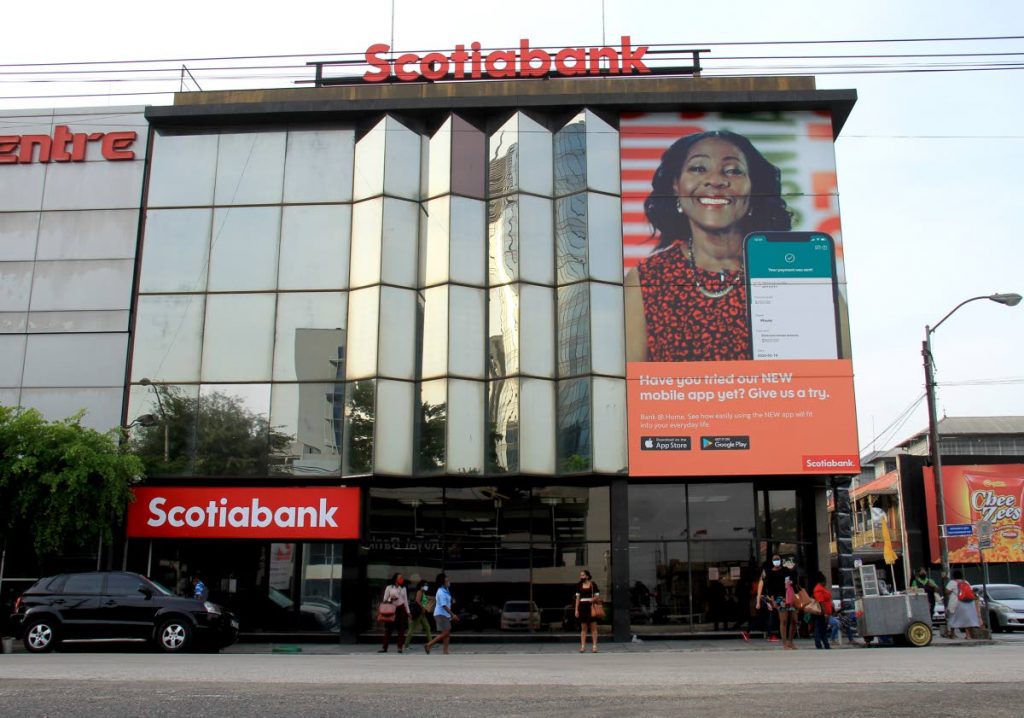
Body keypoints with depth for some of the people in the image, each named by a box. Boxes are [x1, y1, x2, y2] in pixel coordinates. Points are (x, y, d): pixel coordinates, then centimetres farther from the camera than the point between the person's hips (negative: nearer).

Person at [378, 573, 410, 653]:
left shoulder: (403, 588, 13)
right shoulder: (389, 588, 3)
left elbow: (405, 600, 14)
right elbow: (384, 600, 3)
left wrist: (408, 611, 10)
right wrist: (390, 599, -17)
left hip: (401, 609, 3)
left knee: (401, 629, -1)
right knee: (388, 628, -3)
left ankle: (400, 647, 3)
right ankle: (384, 647, -1)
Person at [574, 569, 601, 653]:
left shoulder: (593, 585, 0)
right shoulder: (579, 586, 9)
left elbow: (598, 596, 3)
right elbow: (577, 598, 10)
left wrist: (593, 599, -19)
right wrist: (576, 610, 5)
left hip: (591, 607, -3)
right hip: (582, 607, 3)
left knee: (593, 627, 0)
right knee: (583, 628, 5)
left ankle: (594, 646, 2)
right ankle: (583, 646, 6)